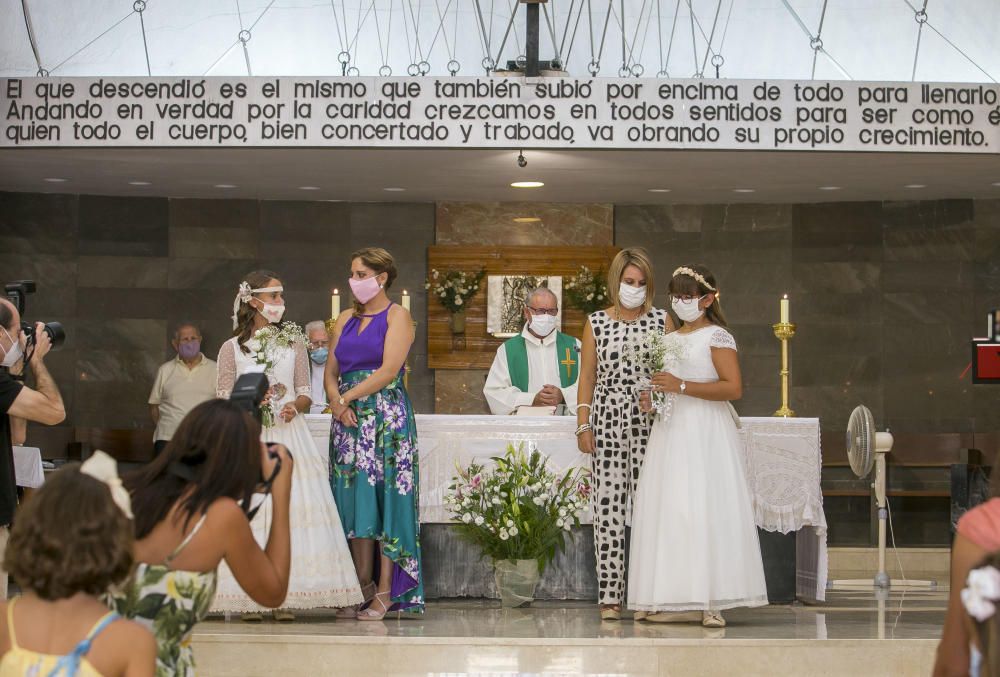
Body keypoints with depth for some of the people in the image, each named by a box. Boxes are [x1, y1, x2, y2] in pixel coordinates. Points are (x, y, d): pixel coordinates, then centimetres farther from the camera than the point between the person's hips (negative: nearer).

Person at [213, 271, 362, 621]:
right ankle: (251, 597, -4)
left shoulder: (293, 342, 11)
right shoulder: (231, 348, 7)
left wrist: (295, 405, -11)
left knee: (290, 510, -7)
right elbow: (223, 401, 5)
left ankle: (285, 597, -6)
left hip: (289, 435, 1)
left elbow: (305, 394, 10)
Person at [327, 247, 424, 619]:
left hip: (386, 416, -6)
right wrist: (337, 403, -7)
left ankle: (385, 591, -6)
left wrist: (348, 397, -10)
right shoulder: (346, 319, 16)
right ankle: (362, 587, 7)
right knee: (353, 500, 3)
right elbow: (331, 372, 12)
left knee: (384, 497, -7)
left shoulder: (397, 316, -1)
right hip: (349, 419, 6)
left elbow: (389, 370, -12)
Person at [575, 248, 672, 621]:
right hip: (607, 419, 0)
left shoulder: (662, 320, 8)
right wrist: (583, 425, 2)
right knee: (608, 505, -5)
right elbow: (587, 376, 9)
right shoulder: (596, 322, 9)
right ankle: (610, 595, -3)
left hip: (650, 421, 0)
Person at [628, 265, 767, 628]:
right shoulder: (669, 339, 18)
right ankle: (682, 601, 2)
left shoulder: (717, 337, -4)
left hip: (705, 434, -7)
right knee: (670, 511, 1)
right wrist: (651, 398, 10)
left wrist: (682, 386, -19)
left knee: (705, 510, -12)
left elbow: (734, 388, -15)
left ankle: (712, 602, -10)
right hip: (670, 432, 7)